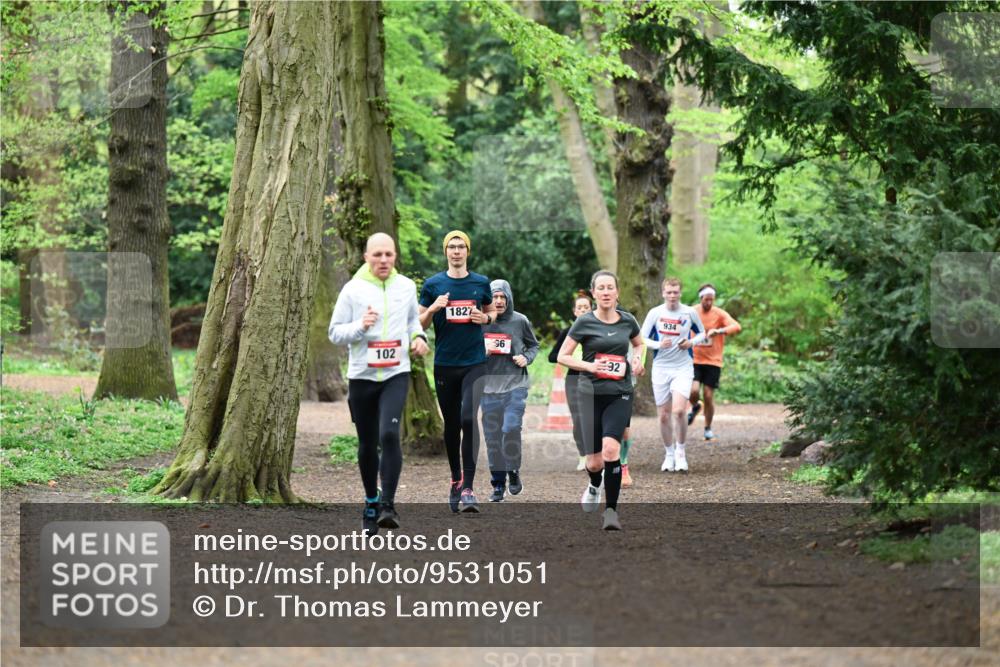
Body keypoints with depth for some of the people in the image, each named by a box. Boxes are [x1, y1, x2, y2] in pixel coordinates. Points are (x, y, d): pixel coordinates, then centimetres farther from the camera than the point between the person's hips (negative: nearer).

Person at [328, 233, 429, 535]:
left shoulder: (406, 287, 5)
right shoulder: (353, 290, -3)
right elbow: (334, 332, 0)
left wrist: (418, 336, 2)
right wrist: (359, 326, -18)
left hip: (396, 374, 0)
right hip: (362, 375, 0)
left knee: (389, 434, -21)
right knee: (367, 444, 9)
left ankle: (388, 504, -18)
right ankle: (371, 502, 29)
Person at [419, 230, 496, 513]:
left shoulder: (481, 283, 5)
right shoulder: (433, 284, 3)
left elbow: (492, 311, 21)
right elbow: (420, 323, 7)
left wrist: (485, 318, -2)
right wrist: (433, 309, -13)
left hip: (474, 363, -1)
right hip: (445, 364, 1)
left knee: (469, 418, -17)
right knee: (451, 424, 10)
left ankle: (467, 487, -18)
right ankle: (456, 480, 27)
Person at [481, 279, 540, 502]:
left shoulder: (520, 321, 1)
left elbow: (534, 345, 15)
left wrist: (526, 358, -5)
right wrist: (481, 351, -11)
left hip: (516, 385, -2)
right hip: (489, 386, 2)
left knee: (511, 428, -20)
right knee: (492, 436, 4)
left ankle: (514, 471, 3)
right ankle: (498, 484, 15)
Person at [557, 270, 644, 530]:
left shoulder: (628, 321, 4)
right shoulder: (584, 322, -4)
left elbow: (638, 344, 24)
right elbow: (562, 356, 0)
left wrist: (637, 358, 3)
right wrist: (589, 366, -15)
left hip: (620, 394, 1)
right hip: (591, 394, -1)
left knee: (610, 448, -22)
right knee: (594, 462, 3)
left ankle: (611, 510, -14)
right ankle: (595, 485, 41)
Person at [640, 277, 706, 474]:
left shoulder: (689, 313, 0)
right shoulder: (655, 313, 0)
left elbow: (702, 333, 14)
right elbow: (642, 339, 3)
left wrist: (691, 342, -7)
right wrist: (659, 345, -17)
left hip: (683, 367, -1)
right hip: (661, 368, 1)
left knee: (679, 410, -18)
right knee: (663, 415, 4)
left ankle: (680, 452, 0)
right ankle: (669, 454, 20)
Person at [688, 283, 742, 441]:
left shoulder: (720, 314, -6)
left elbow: (737, 327, -22)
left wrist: (719, 331, -37)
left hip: (713, 361, -1)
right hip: (694, 360, 1)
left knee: (709, 396, 0)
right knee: (693, 390, -18)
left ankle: (708, 428, 19)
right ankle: (695, 407, 18)